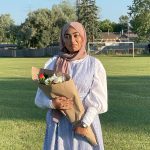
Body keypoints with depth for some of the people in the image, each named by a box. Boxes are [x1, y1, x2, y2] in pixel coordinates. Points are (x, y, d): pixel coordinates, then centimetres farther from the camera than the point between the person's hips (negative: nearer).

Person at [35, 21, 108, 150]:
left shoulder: (94, 64, -1)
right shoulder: (52, 64, 2)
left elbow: (99, 99, -5)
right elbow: (40, 98, 2)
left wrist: (84, 123, -14)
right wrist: (53, 103, -17)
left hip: (85, 122, -1)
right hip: (58, 125, 1)